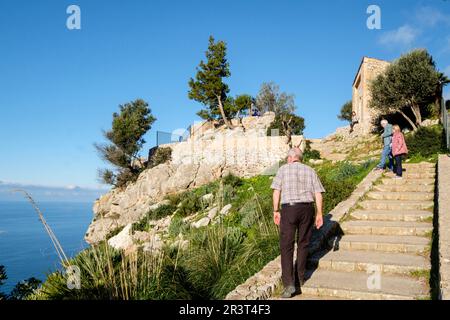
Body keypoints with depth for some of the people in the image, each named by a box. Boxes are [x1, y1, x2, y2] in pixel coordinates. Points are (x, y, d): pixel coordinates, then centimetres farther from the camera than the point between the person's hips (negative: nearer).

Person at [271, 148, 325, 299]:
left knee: (286, 246, -2)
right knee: (303, 244, 14)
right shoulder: (310, 171, 13)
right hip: (307, 208, 3)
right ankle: (299, 279, 22)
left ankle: (289, 283, -11)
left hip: (289, 208, -3)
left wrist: (276, 211, 2)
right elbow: (318, 194, 6)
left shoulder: (283, 169, 8)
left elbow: (277, 191, -1)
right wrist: (319, 214, 8)